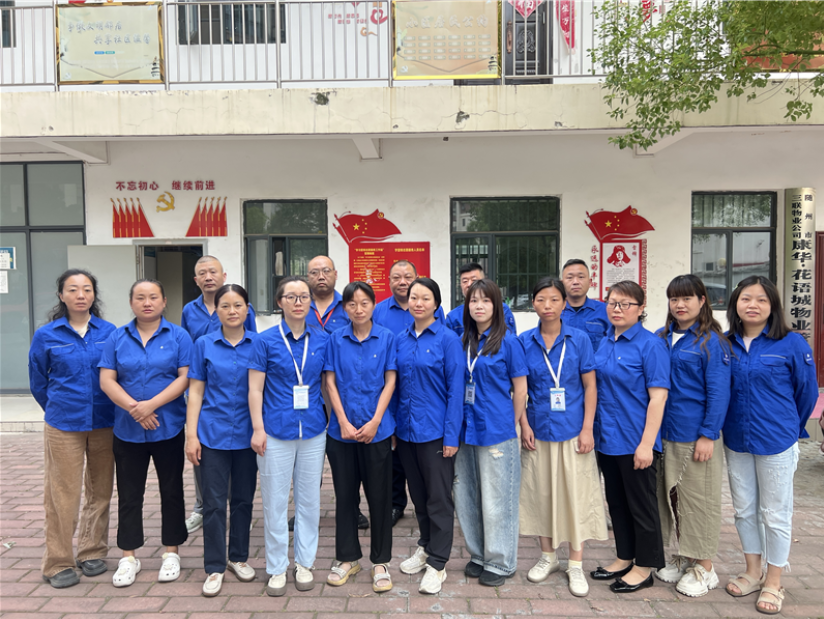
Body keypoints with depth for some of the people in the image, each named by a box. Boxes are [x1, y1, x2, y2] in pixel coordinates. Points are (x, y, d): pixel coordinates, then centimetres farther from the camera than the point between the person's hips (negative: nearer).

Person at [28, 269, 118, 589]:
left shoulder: (110, 332, 0)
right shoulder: (46, 335, -2)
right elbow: (38, 383, 9)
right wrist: (61, 409, 12)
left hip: (104, 424, 2)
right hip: (63, 427, -1)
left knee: (100, 491, 11)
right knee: (63, 495, 2)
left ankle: (92, 553, 28)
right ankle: (59, 563, 17)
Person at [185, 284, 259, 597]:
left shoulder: (259, 344, 0)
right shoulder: (204, 345, 1)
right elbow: (195, 392, 2)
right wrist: (191, 435, -4)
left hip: (247, 434, 1)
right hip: (213, 433, -1)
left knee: (244, 498, 13)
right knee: (214, 502, 4)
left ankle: (238, 557, 30)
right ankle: (214, 567, 19)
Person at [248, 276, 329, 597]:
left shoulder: (323, 340, 2)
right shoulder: (266, 341, -4)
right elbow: (255, 389, -3)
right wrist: (258, 429, -8)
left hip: (313, 430, 2)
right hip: (277, 430, -2)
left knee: (309, 499, 12)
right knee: (275, 500, 7)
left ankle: (304, 562, 28)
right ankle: (277, 568, 23)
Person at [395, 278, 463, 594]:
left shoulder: (448, 339, -9)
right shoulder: (400, 340, 6)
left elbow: (456, 389, -10)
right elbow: (395, 384, 11)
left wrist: (451, 435, -14)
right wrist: (392, 427, 7)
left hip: (435, 431, -5)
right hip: (405, 429, 5)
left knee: (438, 498, 4)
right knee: (417, 494, 18)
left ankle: (437, 564, 16)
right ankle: (425, 547, 37)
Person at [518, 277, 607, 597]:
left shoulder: (579, 338, -4)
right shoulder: (524, 341, 0)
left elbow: (590, 386, -2)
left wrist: (587, 428, -8)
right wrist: (524, 425, -3)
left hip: (572, 430, -1)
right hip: (538, 430, 2)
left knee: (575, 494, 4)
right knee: (540, 493, 11)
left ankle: (576, 564, 20)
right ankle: (548, 556, 30)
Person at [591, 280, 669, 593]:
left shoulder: (650, 344, -12)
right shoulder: (604, 343, 7)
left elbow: (658, 395, -16)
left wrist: (646, 444, -20)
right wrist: (592, 431, 9)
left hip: (634, 440, -7)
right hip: (607, 438, 7)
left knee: (641, 503, 8)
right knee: (616, 501, 18)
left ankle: (644, 567, 24)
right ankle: (624, 558, 34)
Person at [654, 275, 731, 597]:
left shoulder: (712, 341, -9)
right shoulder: (661, 338, 7)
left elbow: (719, 392, -11)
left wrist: (708, 436, -15)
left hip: (696, 435, -6)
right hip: (666, 432, 6)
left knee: (699, 499, 6)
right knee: (671, 495, 14)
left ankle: (704, 568, 22)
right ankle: (684, 556, 32)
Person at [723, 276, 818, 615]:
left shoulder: (791, 344, -11)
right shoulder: (726, 344, -2)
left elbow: (807, 392, -1)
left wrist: (790, 428, 9)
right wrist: (718, 428, 9)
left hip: (776, 443, -4)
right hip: (736, 441, 4)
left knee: (775, 514, 9)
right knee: (744, 510, 15)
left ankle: (773, 583, 26)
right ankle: (753, 572, 34)